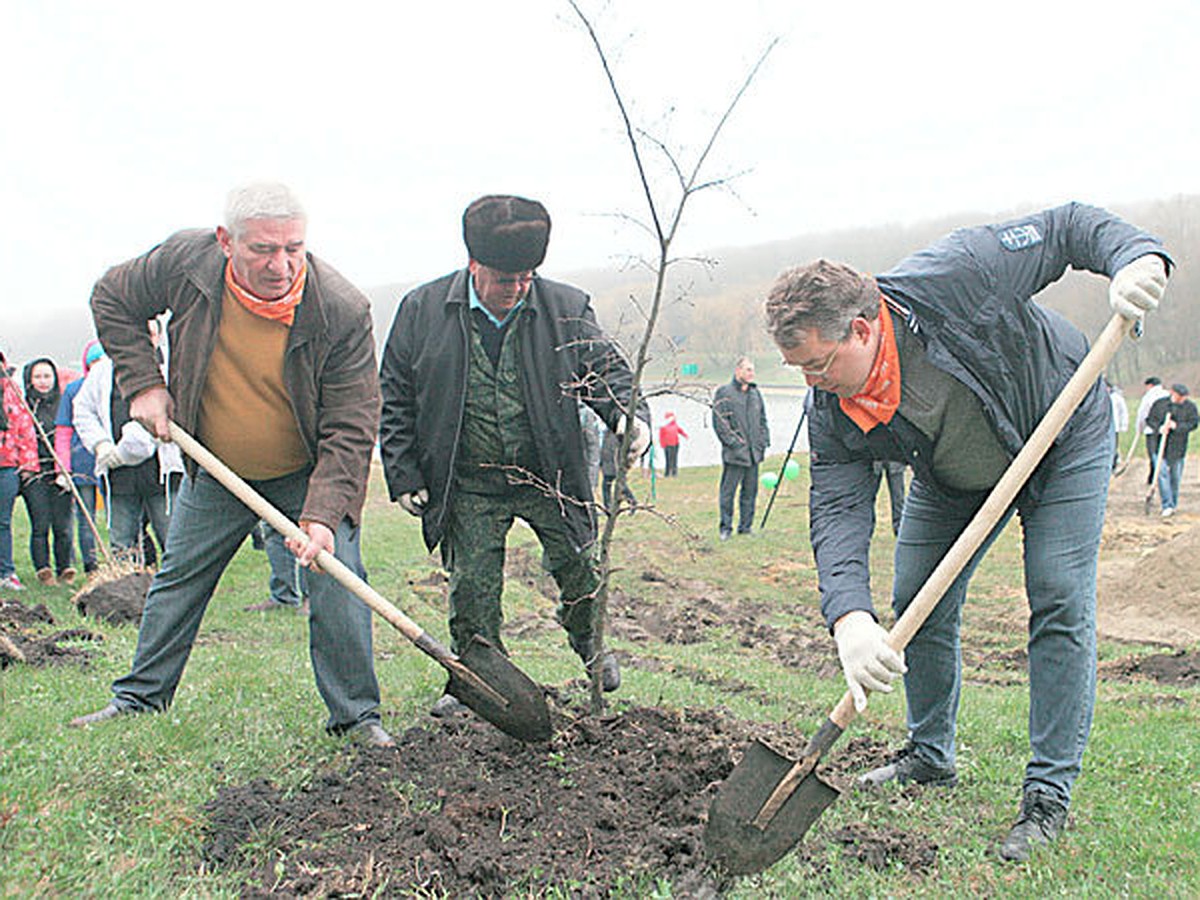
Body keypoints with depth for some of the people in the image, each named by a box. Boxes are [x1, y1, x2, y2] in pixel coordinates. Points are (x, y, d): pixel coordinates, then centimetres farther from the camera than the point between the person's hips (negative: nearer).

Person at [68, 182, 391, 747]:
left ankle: (355, 715, 5)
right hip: (214, 472, 3)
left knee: (336, 583, -12)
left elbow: (350, 429, -24)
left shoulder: (343, 311, -28)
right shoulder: (185, 259, -19)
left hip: (307, 475, -3)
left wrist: (321, 514, -34)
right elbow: (112, 300, 2)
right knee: (178, 579, 15)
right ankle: (140, 696, 35)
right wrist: (142, 383, -7)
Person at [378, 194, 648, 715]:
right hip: (468, 488, 0)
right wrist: (404, 476, -1)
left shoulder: (566, 309, -4)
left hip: (550, 481, 1)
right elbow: (395, 398, 3)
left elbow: (606, 368, 1)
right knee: (472, 586, 4)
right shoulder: (422, 310, -3)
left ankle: (589, 645, 38)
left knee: (581, 571, 6)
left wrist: (629, 416, -22)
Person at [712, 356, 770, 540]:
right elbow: (719, 422, -10)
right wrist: (734, 443, -14)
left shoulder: (755, 393, 15)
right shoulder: (724, 393, -4)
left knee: (750, 492, 10)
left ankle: (746, 527, 19)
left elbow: (763, 420, 21)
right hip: (734, 454, -6)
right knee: (728, 491, -3)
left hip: (754, 453, 6)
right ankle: (726, 528, 6)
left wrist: (763, 441, 9)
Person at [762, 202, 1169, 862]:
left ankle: (1049, 796, 0)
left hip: (1063, 441, -4)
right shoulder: (831, 412, -21)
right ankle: (931, 755, 27)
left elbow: (1067, 228, -24)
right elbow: (838, 512, -27)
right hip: (952, 481, 5)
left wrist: (1135, 256, -44)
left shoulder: (948, 277, -35)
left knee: (1060, 603, -11)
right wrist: (848, 617, -42)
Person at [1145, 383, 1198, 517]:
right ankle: (1167, 506, -10)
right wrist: (1159, 428, -16)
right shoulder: (1160, 403, 2)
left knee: (1176, 477, 9)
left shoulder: (1190, 407, 2)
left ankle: (1174, 504, 25)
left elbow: (1193, 423, -6)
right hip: (1161, 446, -1)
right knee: (1162, 473, -11)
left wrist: (1177, 426, -21)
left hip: (1178, 448, 1)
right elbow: (1149, 419, 3)